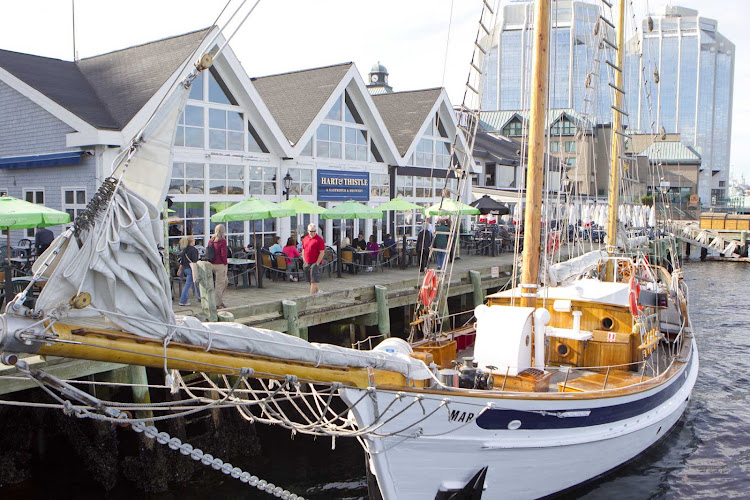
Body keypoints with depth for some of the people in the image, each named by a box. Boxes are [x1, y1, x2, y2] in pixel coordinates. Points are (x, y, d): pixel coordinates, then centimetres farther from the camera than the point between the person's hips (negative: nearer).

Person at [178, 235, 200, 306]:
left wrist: (180, 270, 22)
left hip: (185, 269, 9)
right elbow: (195, 262, -18)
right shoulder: (194, 250, -15)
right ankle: (183, 301, -2)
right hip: (191, 269, -9)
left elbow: (181, 261, 15)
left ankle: (200, 297, 31)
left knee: (195, 284, 20)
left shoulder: (184, 250, 9)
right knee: (188, 285, -4)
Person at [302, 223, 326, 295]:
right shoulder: (305, 239, 12)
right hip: (307, 263, 7)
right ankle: (317, 291, 33)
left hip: (315, 263, -7)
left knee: (314, 280, -9)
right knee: (310, 280, 15)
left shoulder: (319, 239, -8)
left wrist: (317, 263, -15)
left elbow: (322, 252, -11)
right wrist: (304, 261, 11)